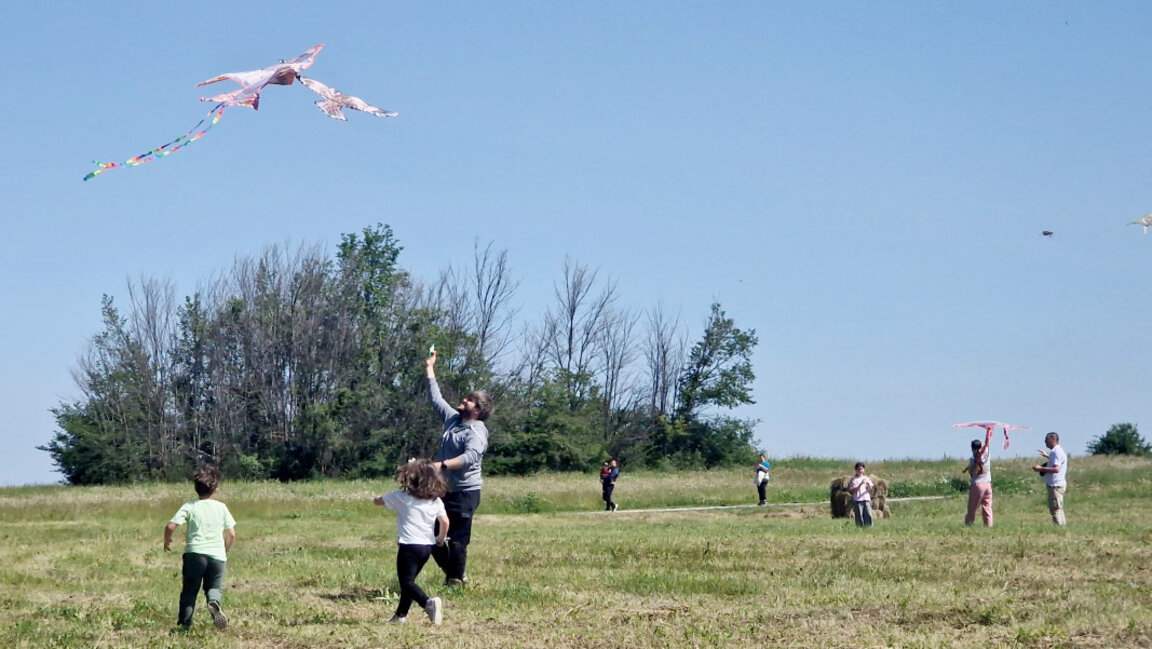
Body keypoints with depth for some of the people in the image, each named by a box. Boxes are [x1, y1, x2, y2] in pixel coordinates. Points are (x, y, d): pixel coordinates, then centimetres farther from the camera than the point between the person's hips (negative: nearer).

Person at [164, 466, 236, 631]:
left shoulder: (189, 506, 2)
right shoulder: (221, 507, 8)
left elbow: (170, 526, -7)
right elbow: (232, 534, 9)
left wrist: (167, 542, 13)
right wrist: (225, 551, 26)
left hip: (194, 552, -1)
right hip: (217, 555, 1)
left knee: (190, 589, 13)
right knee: (215, 587, 13)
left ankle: (185, 622, 6)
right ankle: (214, 602, -20)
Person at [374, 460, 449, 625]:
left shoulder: (401, 497, -5)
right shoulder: (436, 501, 4)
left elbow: (377, 500, 6)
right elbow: (445, 521, -3)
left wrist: (382, 497, 28)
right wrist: (441, 539, 14)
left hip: (409, 545, -6)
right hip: (427, 546, 6)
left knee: (406, 582, -7)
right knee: (409, 580, 19)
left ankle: (428, 603, -31)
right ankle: (401, 614, 26)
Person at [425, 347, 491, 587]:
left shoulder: (477, 431, -13)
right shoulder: (453, 419, 12)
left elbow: (471, 456, -32)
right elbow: (436, 397, 25)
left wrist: (442, 465, -43)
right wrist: (429, 368, 27)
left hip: (465, 492, -9)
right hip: (444, 490, 9)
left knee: (457, 539, -5)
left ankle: (456, 580, 9)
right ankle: (453, 574, 27)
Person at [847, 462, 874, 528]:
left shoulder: (866, 478, 13)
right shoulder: (854, 479, 4)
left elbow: (870, 491, 10)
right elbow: (853, 491, -7)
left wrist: (869, 486, -13)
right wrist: (860, 484, -17)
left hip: (866, 500, 2)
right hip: (857, 500, -2)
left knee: (868, 515, -9)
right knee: (859, 517, -5)